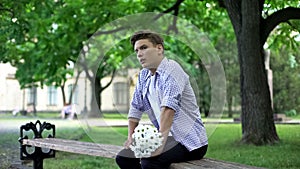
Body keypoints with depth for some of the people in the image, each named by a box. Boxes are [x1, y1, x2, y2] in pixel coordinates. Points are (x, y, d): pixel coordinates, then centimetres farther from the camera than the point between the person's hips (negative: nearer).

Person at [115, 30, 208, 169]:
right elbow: (136, 108, 17)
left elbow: (169, 107, -28)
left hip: (190, 141, -8)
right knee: (123, 158, -1)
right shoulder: (143, 76, 11)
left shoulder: (171, 69, -15)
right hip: (168, 137, 8)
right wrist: (131, 136, 5)